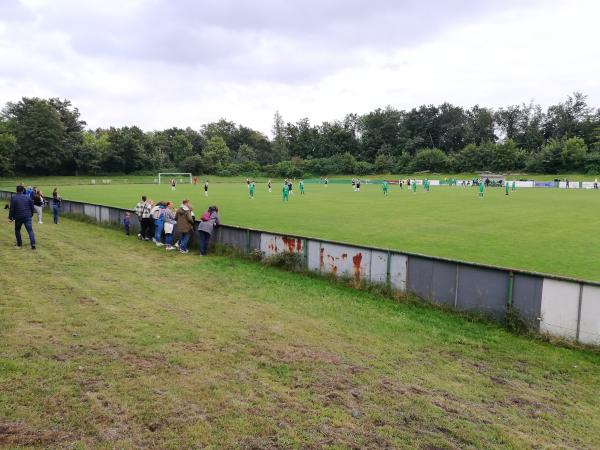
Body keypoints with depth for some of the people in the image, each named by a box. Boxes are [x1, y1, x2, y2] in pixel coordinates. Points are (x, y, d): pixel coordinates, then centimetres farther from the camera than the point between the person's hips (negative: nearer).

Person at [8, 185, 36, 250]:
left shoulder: (14, 198, -3)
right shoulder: (27, 197, 5)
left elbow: (12, 209, -7)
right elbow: (32, 207, 9)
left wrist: (10, 217, -1)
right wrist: (31, 215, 21)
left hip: (18, 217, -1)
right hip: (27, 217, 1)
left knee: (17, 230, 17)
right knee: (30, 230, -4)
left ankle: (19, 244, 20)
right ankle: (33, 244, -18)